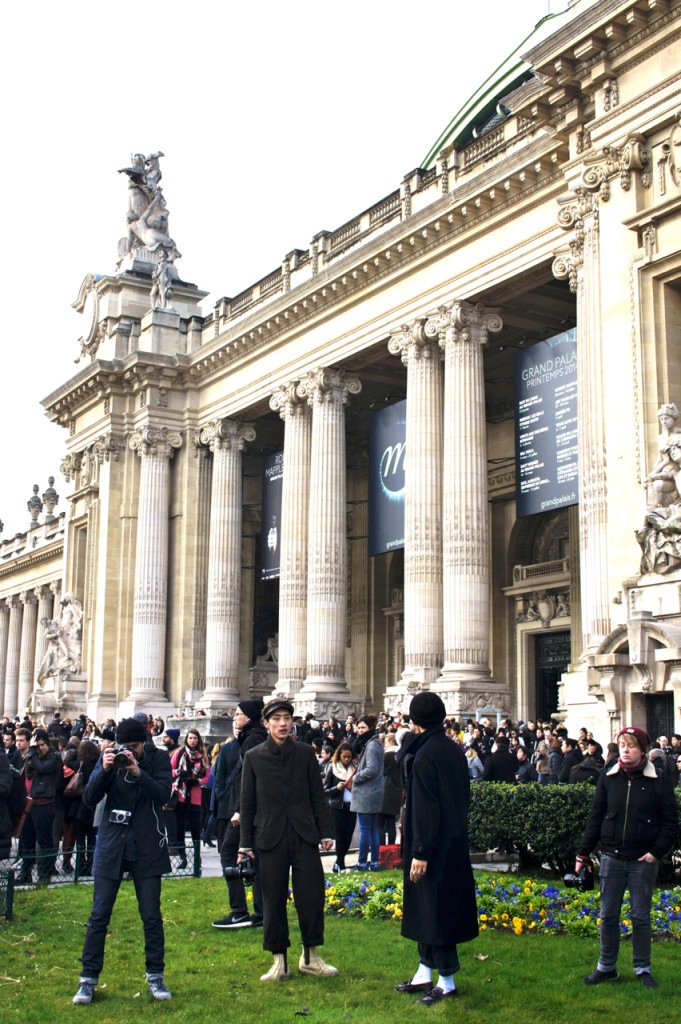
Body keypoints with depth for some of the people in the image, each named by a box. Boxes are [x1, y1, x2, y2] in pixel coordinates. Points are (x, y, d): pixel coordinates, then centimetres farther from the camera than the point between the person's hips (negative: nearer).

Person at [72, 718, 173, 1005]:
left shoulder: (158, 758, -2)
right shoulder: (109, 758, 2)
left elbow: (163, 794, -14)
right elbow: (89, 799, -3)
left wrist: (137, 772, -26)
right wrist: (104, 771, -20)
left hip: (147, 846, -1)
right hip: (112, 844, 1)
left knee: (151, 914, 1)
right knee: (99, 914, 1)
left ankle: (155, 976, 14)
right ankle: (88, 979, 10)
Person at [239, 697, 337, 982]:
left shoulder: (305, 753, 5)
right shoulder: (254, 757, 3)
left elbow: (318, 796, 8)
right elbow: (247, 803, 5)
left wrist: (325, 832, 4)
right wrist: (246, 842, 4)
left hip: (304, 835, 1)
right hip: (271, 838, -1)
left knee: (312, 895, 1)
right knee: (274, 901, 4)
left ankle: (310, 957, 17)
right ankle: (279, 961, 16)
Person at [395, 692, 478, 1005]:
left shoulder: (424, 756, -19)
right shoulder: (455, 750, 6)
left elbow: (425, 809, -21)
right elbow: (464, 796, 13)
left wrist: (420, 853, -18)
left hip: (435, 846, -9)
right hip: (455, 843, 9)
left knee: (433, 909, 2)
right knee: (430, 908, 17)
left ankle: (447, 980, 11)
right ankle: (425, 974, 25)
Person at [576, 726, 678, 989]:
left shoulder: (659, 781, -4)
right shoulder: (608, 778, 2)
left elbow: (670, 822, -1)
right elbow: (595, 818, 6)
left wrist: (657, 851, -12)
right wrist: (583, 853, 4)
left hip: (643, 860, -2)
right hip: (612, 858, 2)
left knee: (641, 917, 6)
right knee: (608, 916, 8)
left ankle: (643, 969, 19)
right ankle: (606, 967, 21)